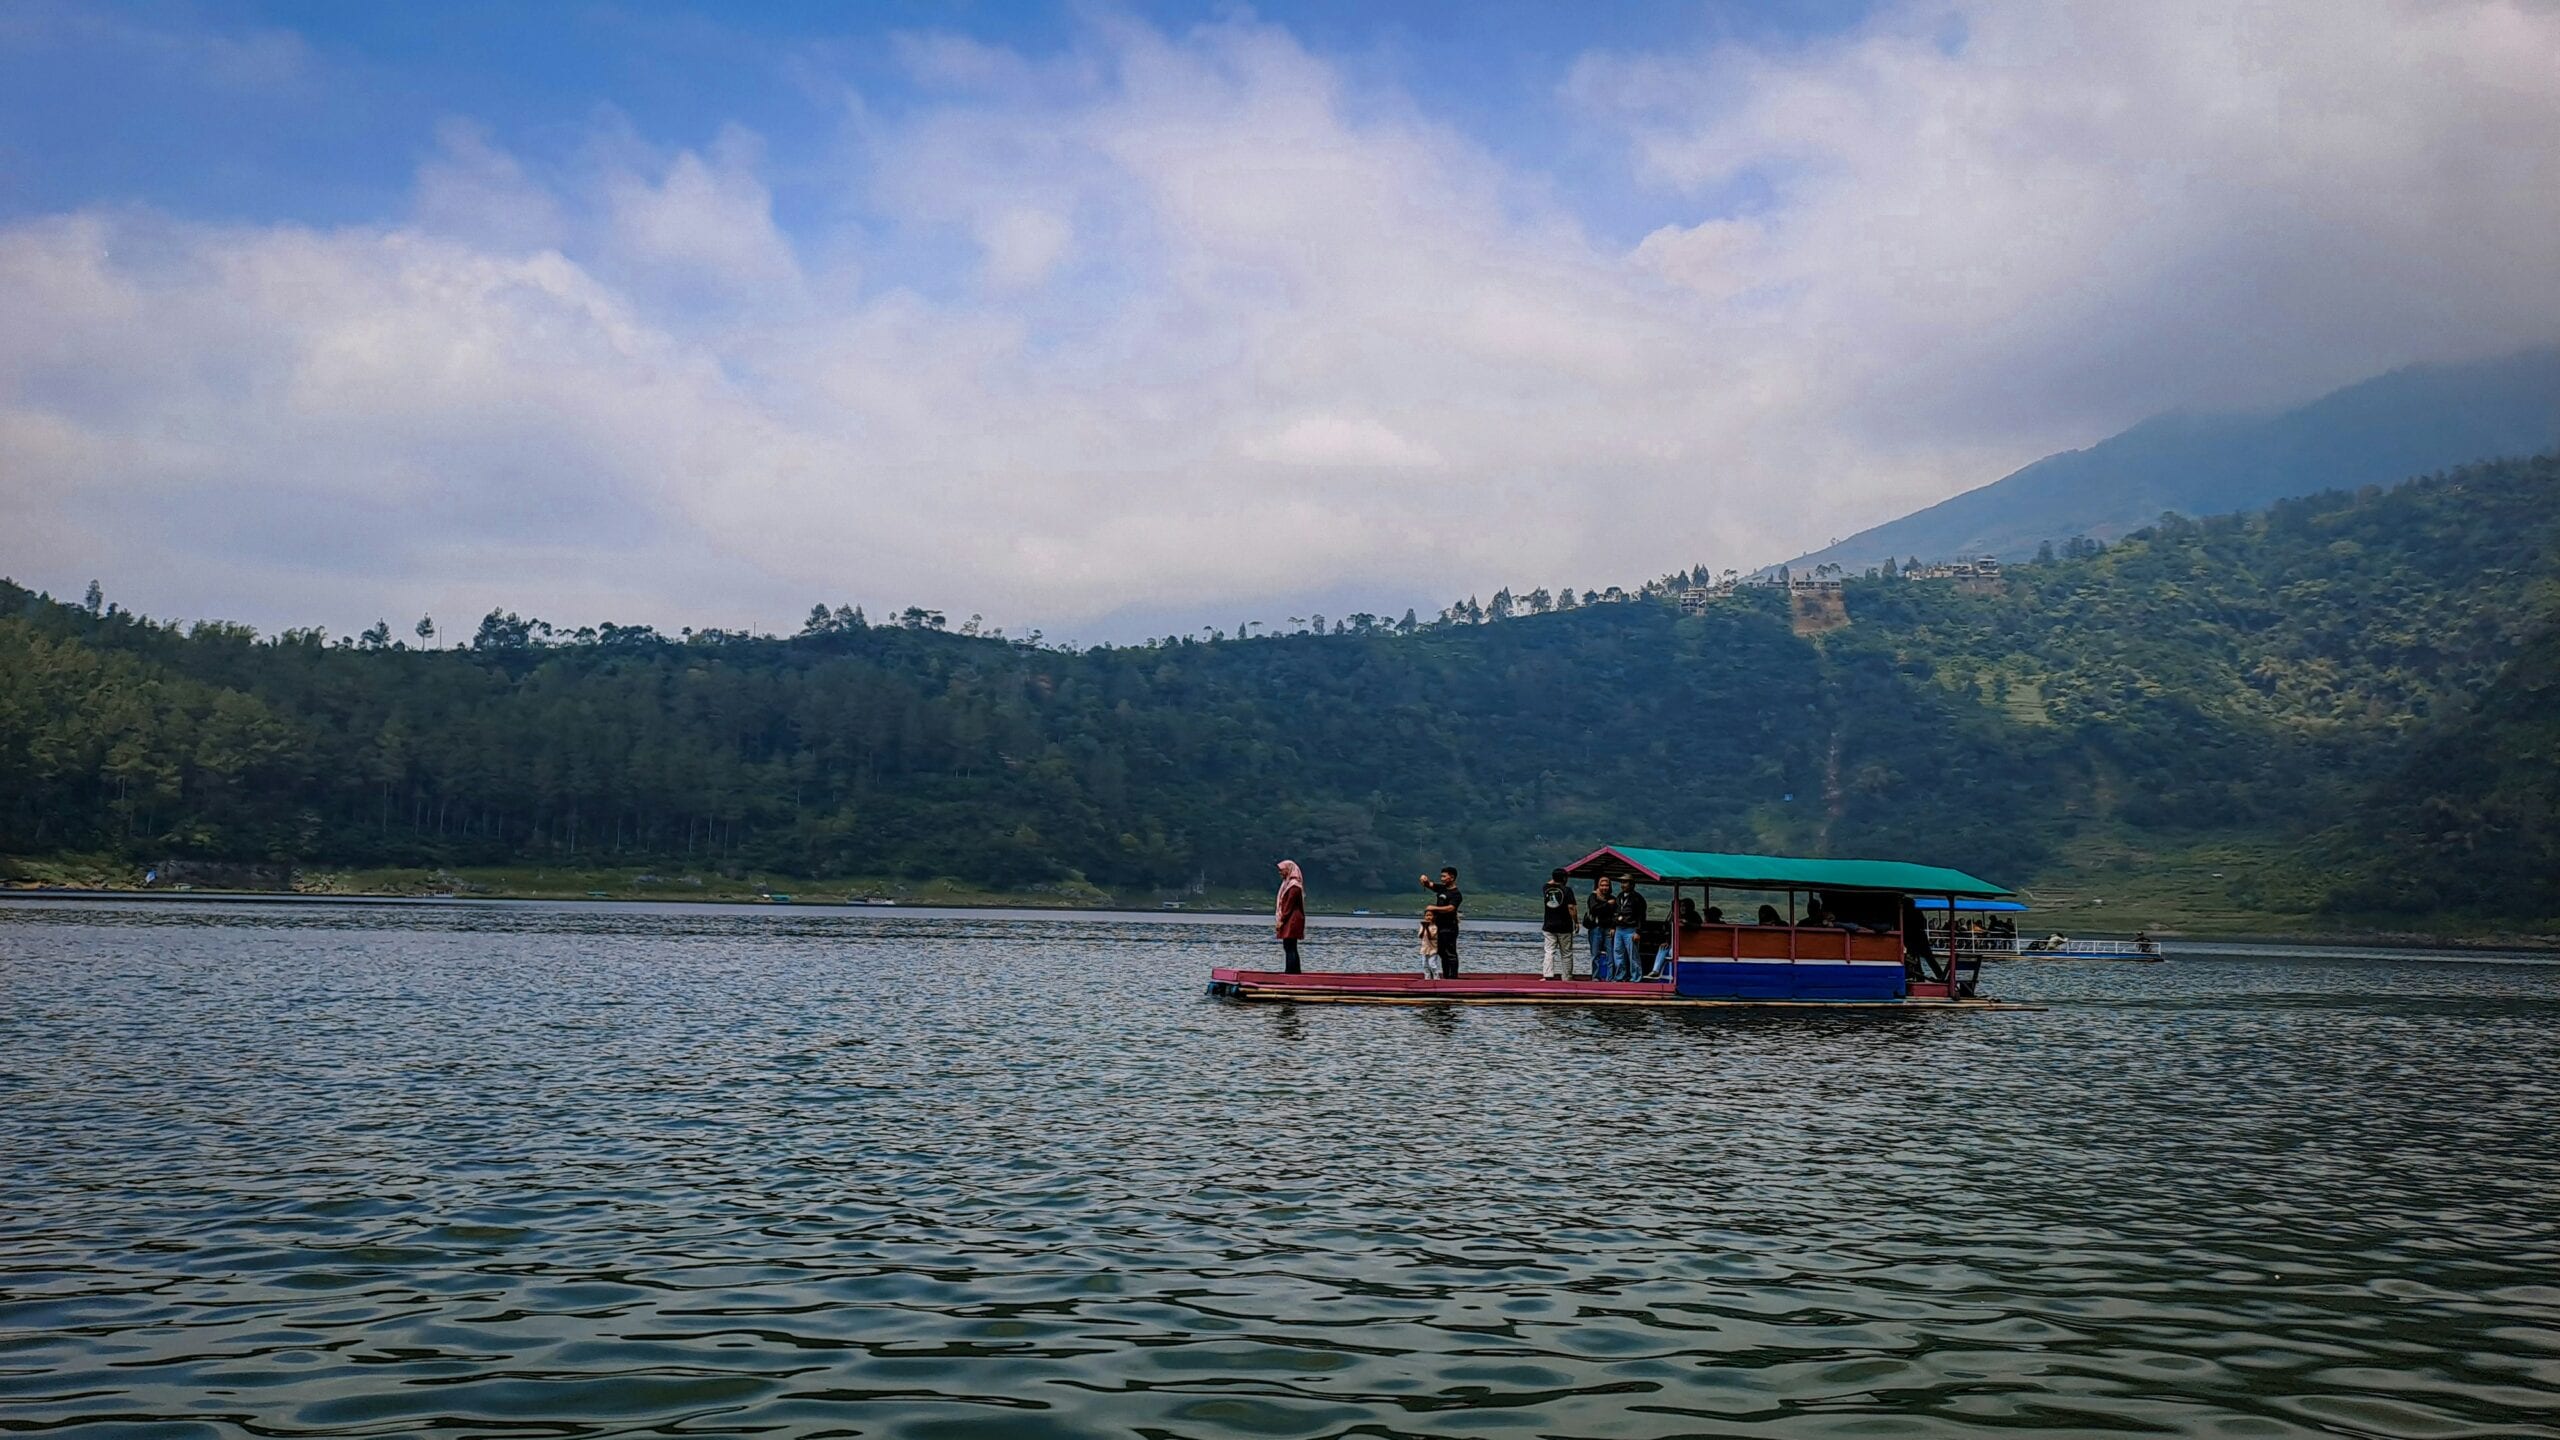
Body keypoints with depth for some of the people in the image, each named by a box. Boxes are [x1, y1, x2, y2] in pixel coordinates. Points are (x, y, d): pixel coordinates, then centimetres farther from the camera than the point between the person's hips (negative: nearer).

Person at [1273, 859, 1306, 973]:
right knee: (1291, 948, 12)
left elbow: (1289, 905, -18)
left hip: (1291, 921, -10)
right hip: (1289, 922, 10)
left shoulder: (1294, 886, -14)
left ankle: (1291, 971, -13)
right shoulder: (1288, 883, 17)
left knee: (1289, 948, -11)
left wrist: (1281, 921, -17)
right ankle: (1295, 972, 16)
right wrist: (1280, 920, 15)